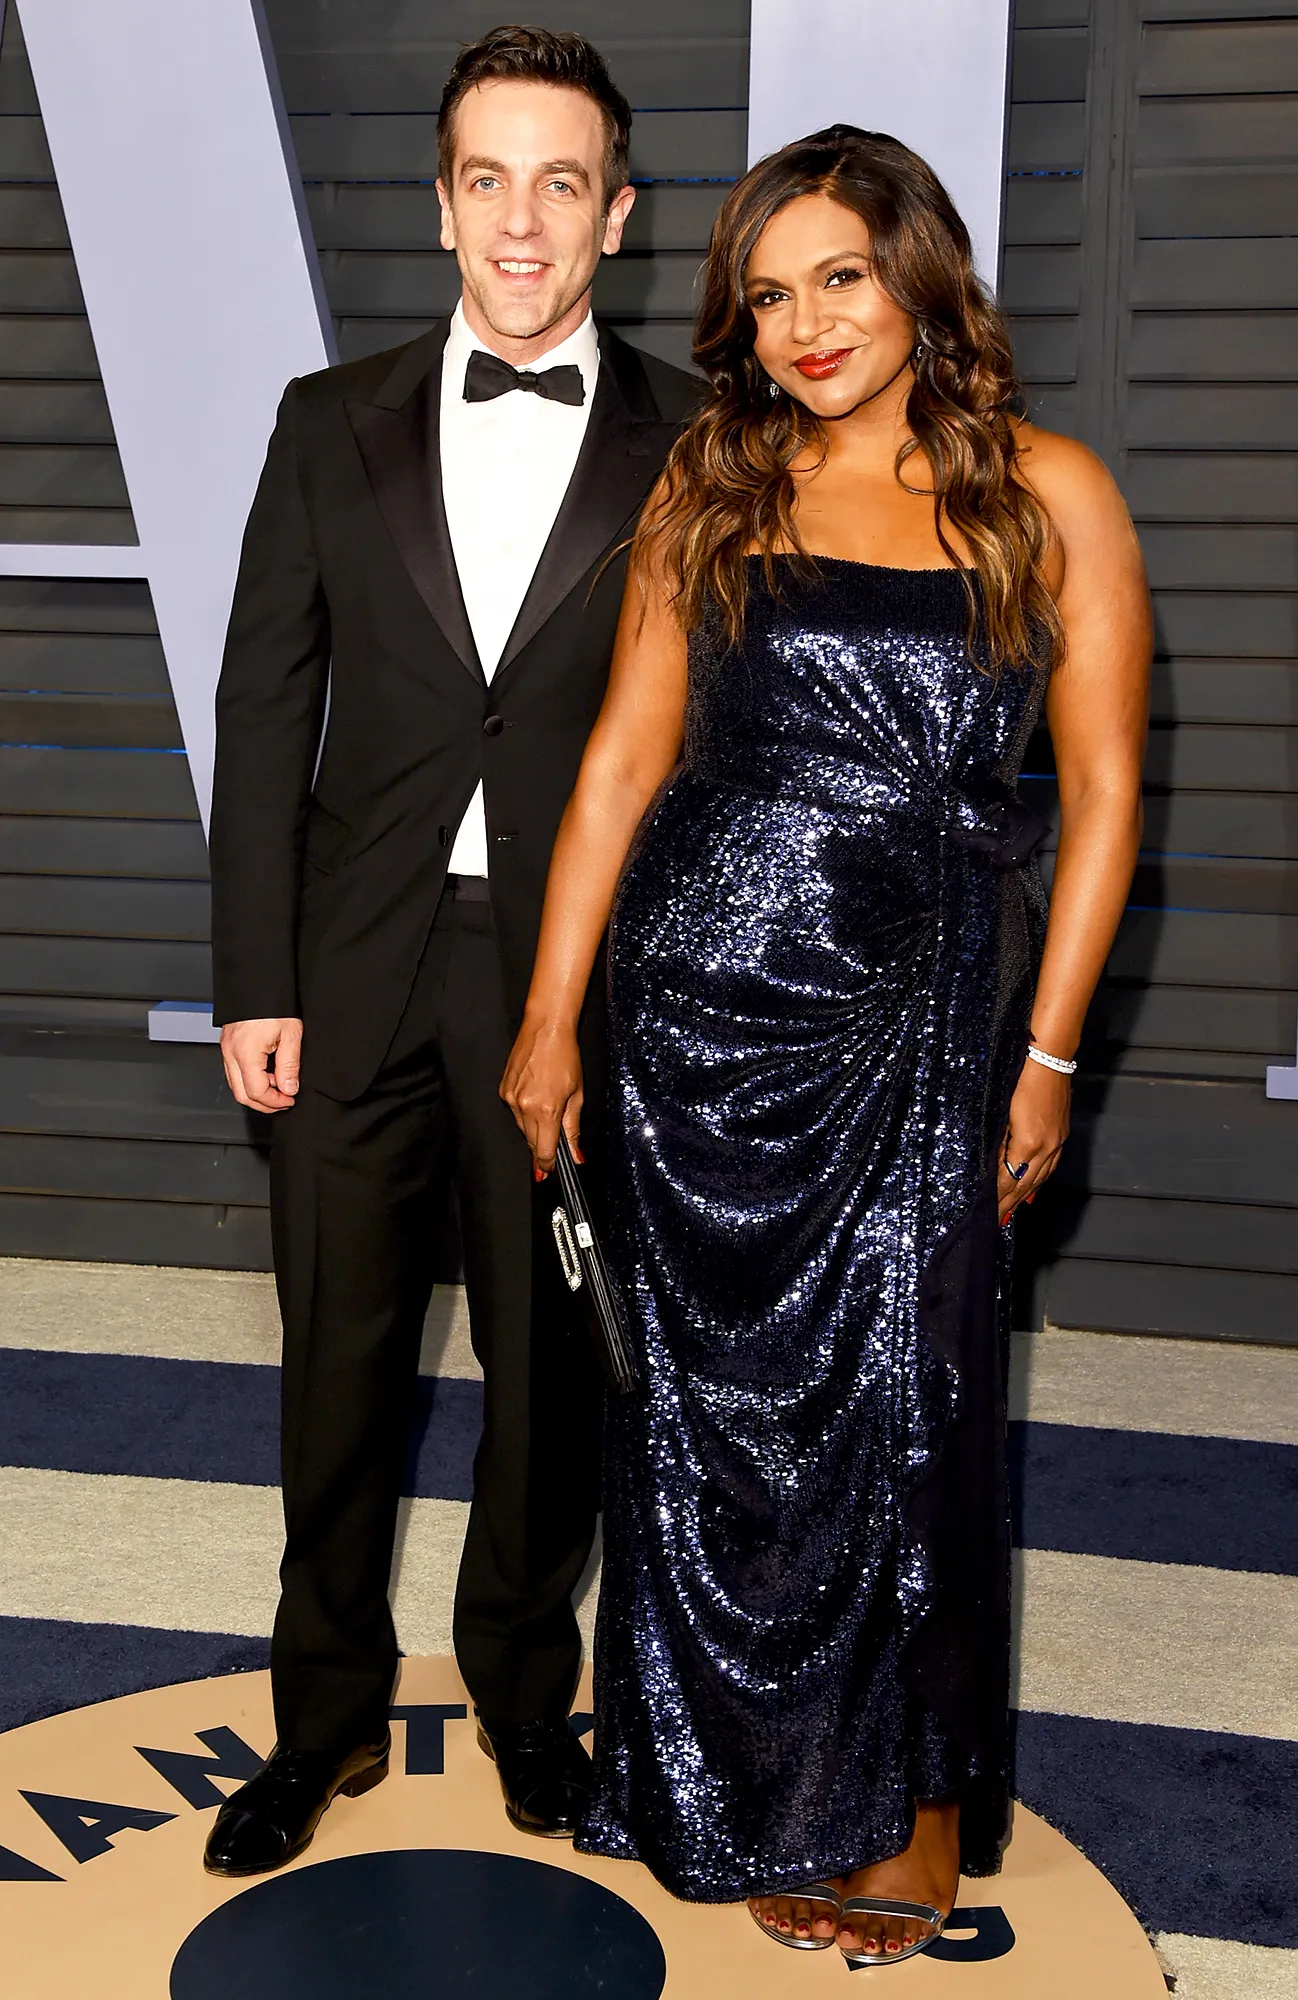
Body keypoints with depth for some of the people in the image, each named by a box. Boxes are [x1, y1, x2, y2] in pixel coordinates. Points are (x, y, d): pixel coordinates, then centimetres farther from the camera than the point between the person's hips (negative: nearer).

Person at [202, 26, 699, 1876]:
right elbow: (266, 713, 2)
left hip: (576, 979, -1)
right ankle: (327, 1715, 32)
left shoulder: (696, 445, -2)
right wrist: (255, 984, -3)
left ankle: (524, 1691, 36)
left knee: (550, 1365, 13)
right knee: (341, 1362, 12)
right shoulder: (335, 424, 4)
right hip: (358, 975, 2)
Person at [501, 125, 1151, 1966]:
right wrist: (551, 1018, 3)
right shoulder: (709, 492, 7)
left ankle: (909, 1814, 28)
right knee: (714, 1407, 9)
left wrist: (1046, 1057, -3)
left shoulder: (1047, 496, 1)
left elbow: (1102, 792, 1)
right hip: (701, 1003, 2)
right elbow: (624, 760, 5)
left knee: (899, 1410, 6)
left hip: (921, 1028, -1)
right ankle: (737, 1794, 30)